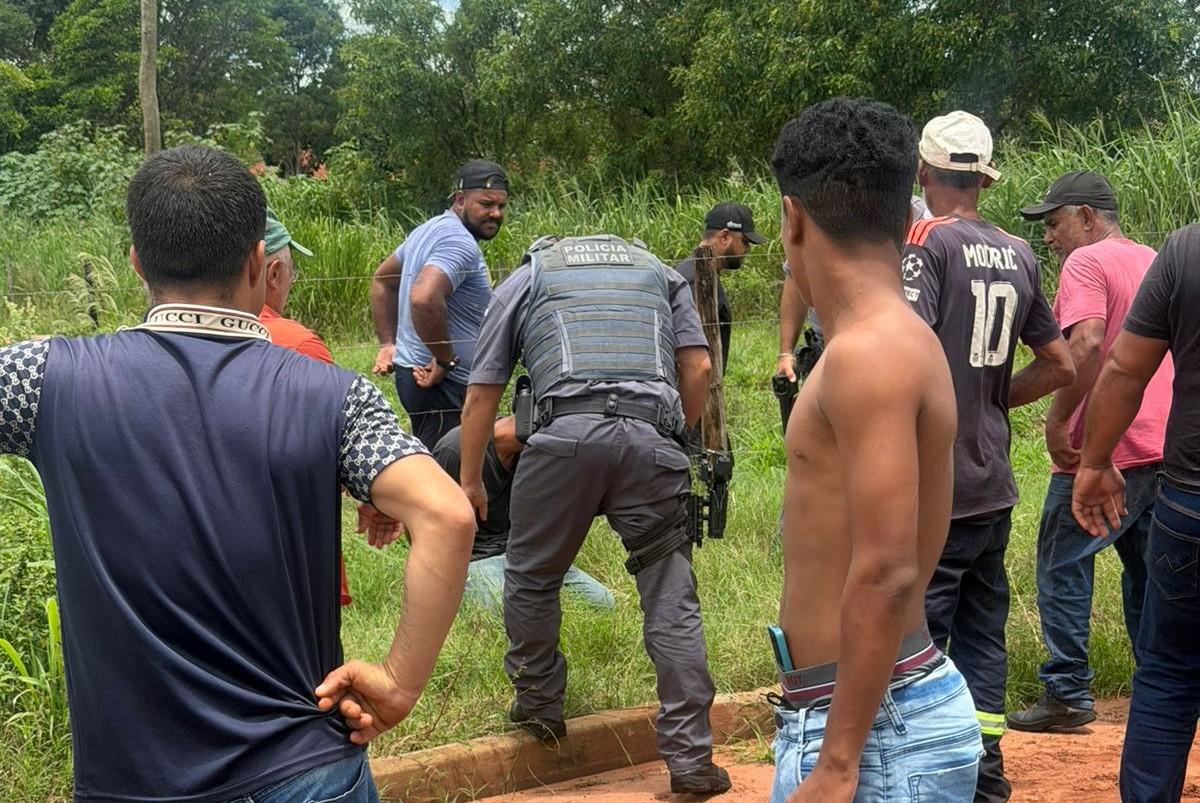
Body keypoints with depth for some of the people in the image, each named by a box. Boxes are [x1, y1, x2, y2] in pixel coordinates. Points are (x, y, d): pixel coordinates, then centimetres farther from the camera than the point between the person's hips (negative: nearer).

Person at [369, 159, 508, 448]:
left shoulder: (432, 229, 16)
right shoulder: (460, 243, -18)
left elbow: (383, 279, 27)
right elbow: (424, 298, -34)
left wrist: (387, 343, 22)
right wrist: (445, 360, -22)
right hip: (442, 382, -11)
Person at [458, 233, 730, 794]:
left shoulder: (524, 279, 25)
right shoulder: (659, 271, 30)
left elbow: (481, 395, 22)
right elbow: (698, 366, 17)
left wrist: (470, 481, 32)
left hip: (566, 432, -1)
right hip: (652, 439, 2)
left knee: (532, 578, 19)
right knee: (672, 601, 5)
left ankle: (539, 706, 32)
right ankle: (690, 759, 5)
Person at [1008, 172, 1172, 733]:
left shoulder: (1086, 263, -9)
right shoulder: (1156, 262, 17)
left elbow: (1085, 342, -25)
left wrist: (1057, 418, -20)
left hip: (1102, 450, -8)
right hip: (1165, 449, 8)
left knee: (1063, 566, 1)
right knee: (1148, 573, 17)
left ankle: (1067, 692, 2)